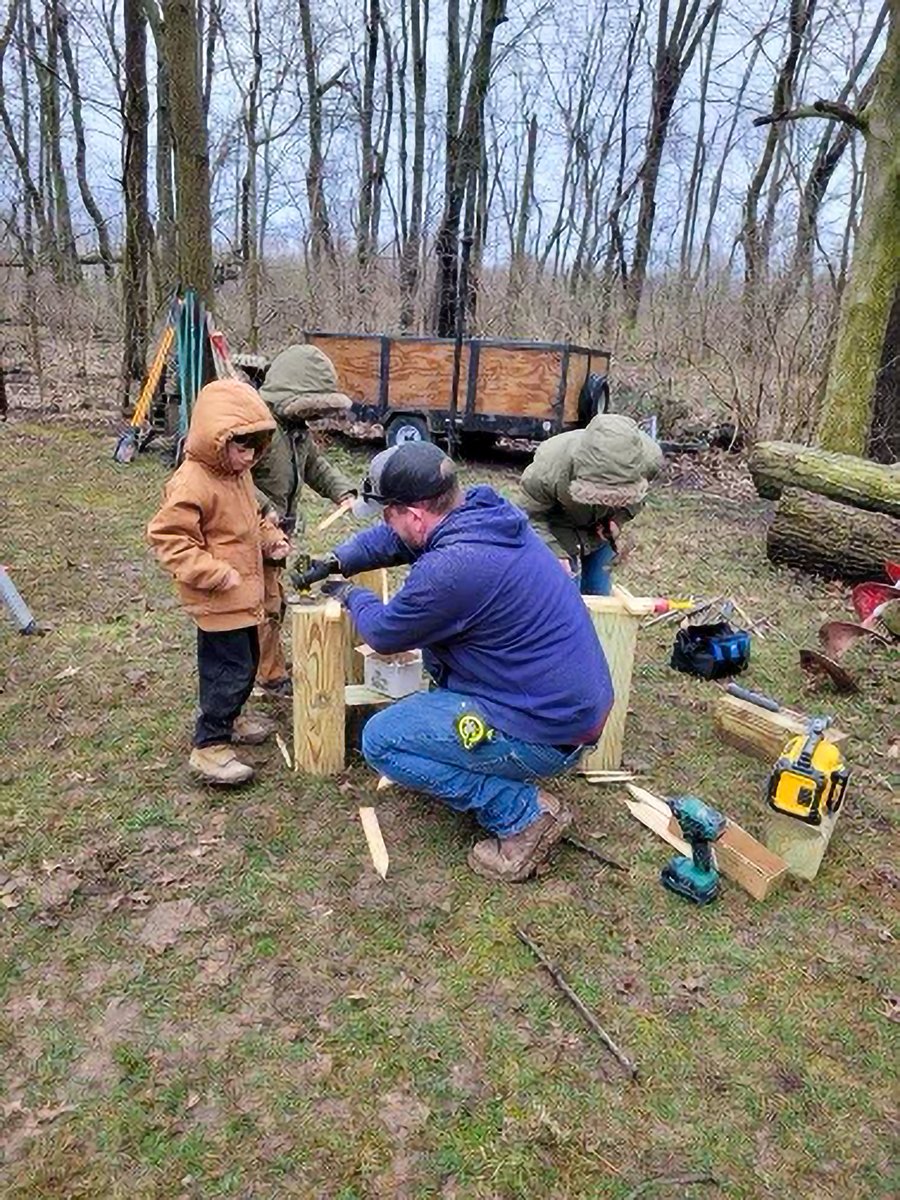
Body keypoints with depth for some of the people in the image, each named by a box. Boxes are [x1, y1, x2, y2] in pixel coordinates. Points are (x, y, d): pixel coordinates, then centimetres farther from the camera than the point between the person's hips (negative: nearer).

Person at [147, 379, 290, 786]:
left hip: (244, 595, 10)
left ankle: (227, 718, 41)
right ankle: (209, 746, 7)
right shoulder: (191, 484, -22)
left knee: (244, 663, 21)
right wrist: (216, 573, -26)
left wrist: (270, 539, 5)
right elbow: (167, 537, -22)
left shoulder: (238, 473, 9)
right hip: (218, 600, -10)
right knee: (230, 670, -6)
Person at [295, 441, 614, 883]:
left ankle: (523, 812, -2)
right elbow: (393, 539, 19)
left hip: (549, 734, -9)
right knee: (435, 637, 21)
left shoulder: (451, 568, -27)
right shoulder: (486, 510, 0)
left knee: (380, 740, -4)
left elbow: (384, 634, -7)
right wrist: (335, 561, 18)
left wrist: (350, 595, 11)